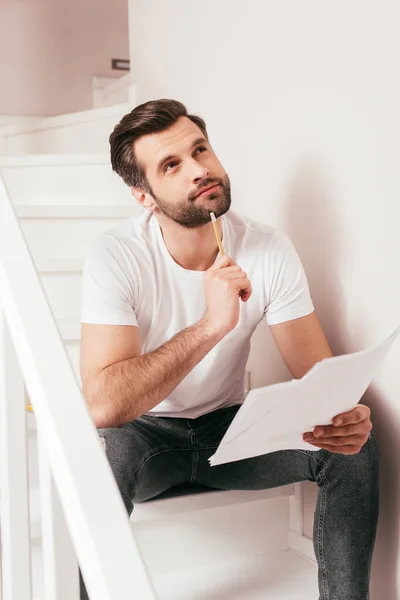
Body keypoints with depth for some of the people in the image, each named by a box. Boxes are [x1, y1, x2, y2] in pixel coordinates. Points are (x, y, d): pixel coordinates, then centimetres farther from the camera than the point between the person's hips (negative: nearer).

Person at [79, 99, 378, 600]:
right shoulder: (115, 256, -22)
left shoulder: (269, 249, -12)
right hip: (146, 433, -2)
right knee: (103, 452, -36)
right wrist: (211, 326, -40)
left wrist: (345, 414, -34)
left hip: (227, 427, 3)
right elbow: (103, 405, -33)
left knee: (354, 444, -19)